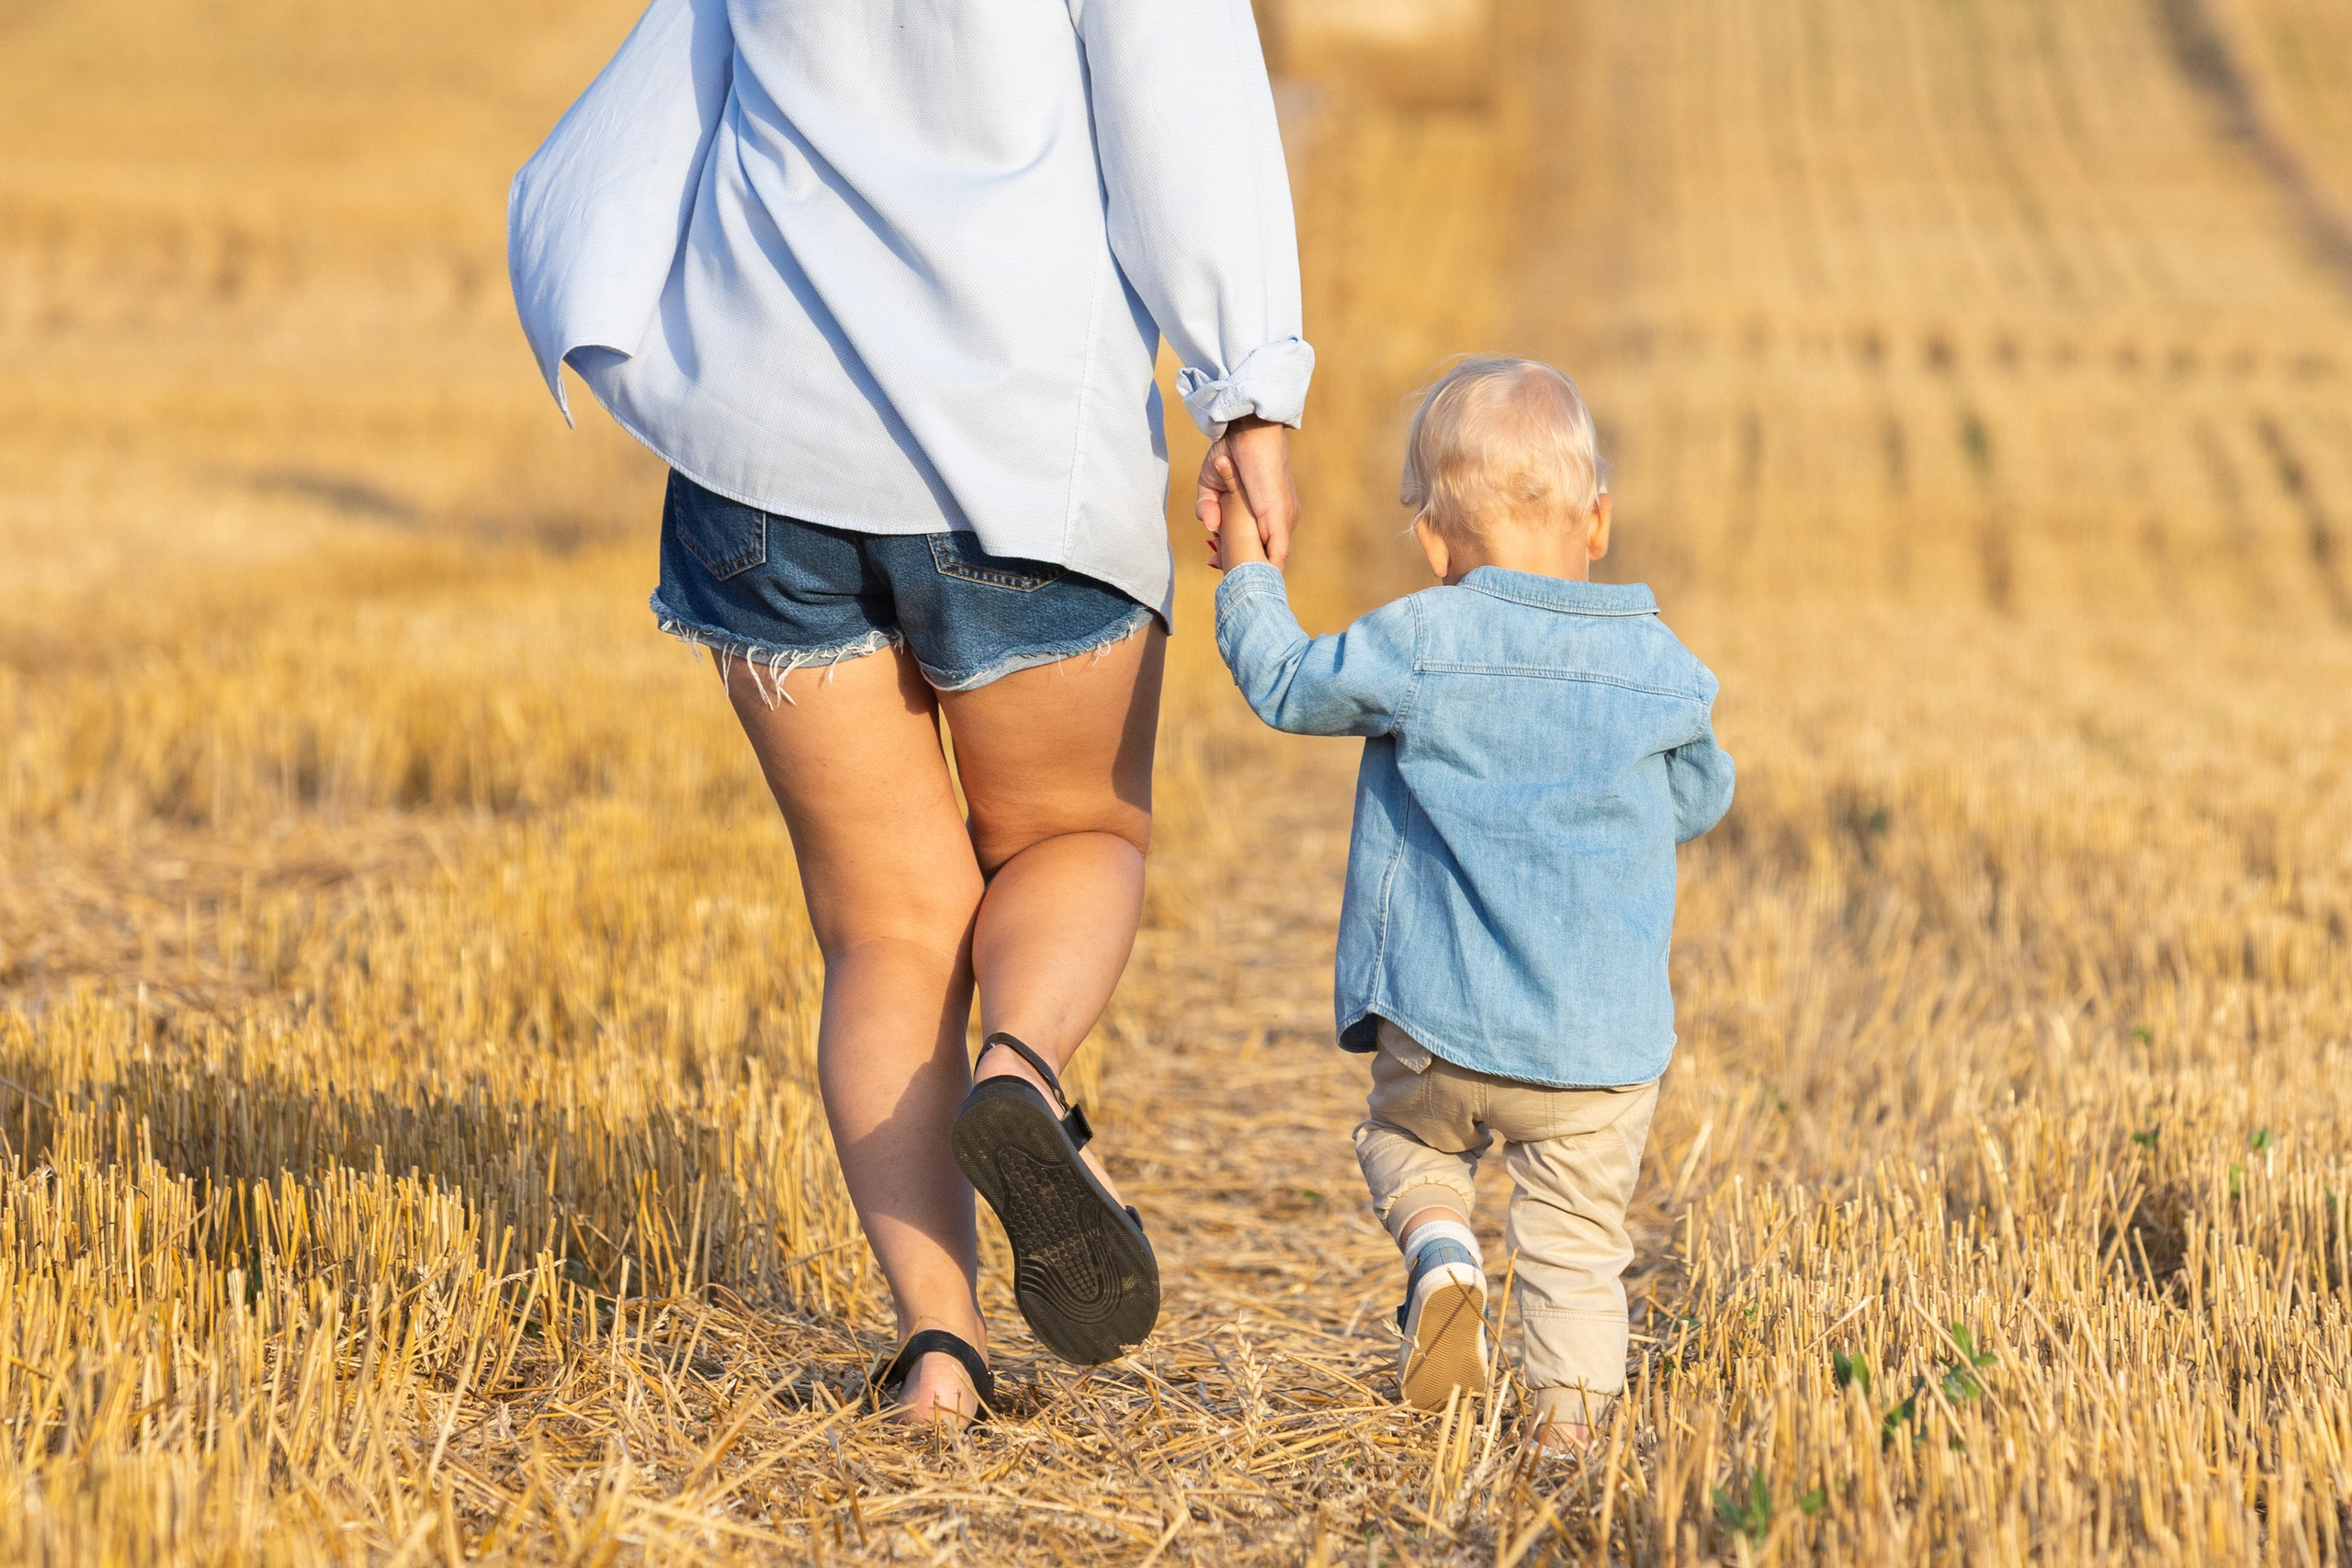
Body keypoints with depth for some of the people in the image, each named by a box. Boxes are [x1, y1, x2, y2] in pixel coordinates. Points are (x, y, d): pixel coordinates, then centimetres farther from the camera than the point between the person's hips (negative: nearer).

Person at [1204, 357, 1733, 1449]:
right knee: (1577, 1230, 13)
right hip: (1605, 1041, 2)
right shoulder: (1657, 666, 3)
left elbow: (1288, 687, 8)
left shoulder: (1416, 646, -7)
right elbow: (1700, 802, 18)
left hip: (1442, 1023, -1)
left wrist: (1248, 575, 22)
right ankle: (1571, 1400, 2)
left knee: (1406, 1141, 24)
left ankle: (1441, 1250, -3)